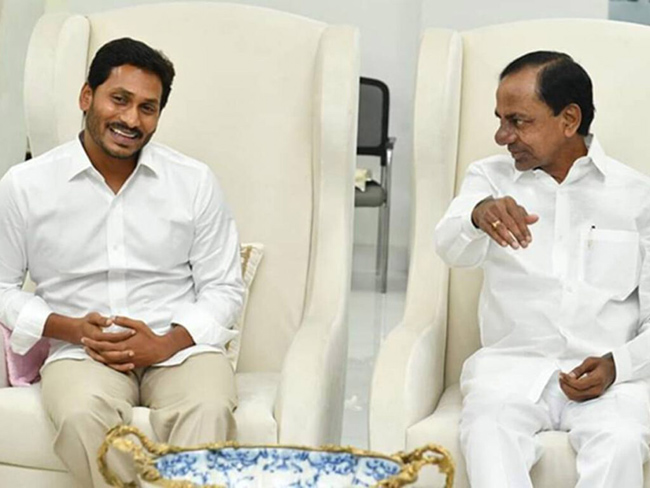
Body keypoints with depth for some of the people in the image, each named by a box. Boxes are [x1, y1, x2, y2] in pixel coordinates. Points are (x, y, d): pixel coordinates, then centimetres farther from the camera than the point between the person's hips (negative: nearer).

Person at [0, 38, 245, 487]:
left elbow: (223, 287, 8)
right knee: (82, 415, -35)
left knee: (208, 411, -34)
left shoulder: (195, 182, 5)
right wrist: (71, 329, -7)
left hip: (178, 345, 1)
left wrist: (166, 344, -10)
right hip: (81, 350, 0)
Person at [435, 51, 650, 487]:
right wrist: (479, 216, -35)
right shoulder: (491, 177, 10)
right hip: (512, 363, 1)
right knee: (488, 429, -32)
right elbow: (452, 248, -12)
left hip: (609, 373, 0)